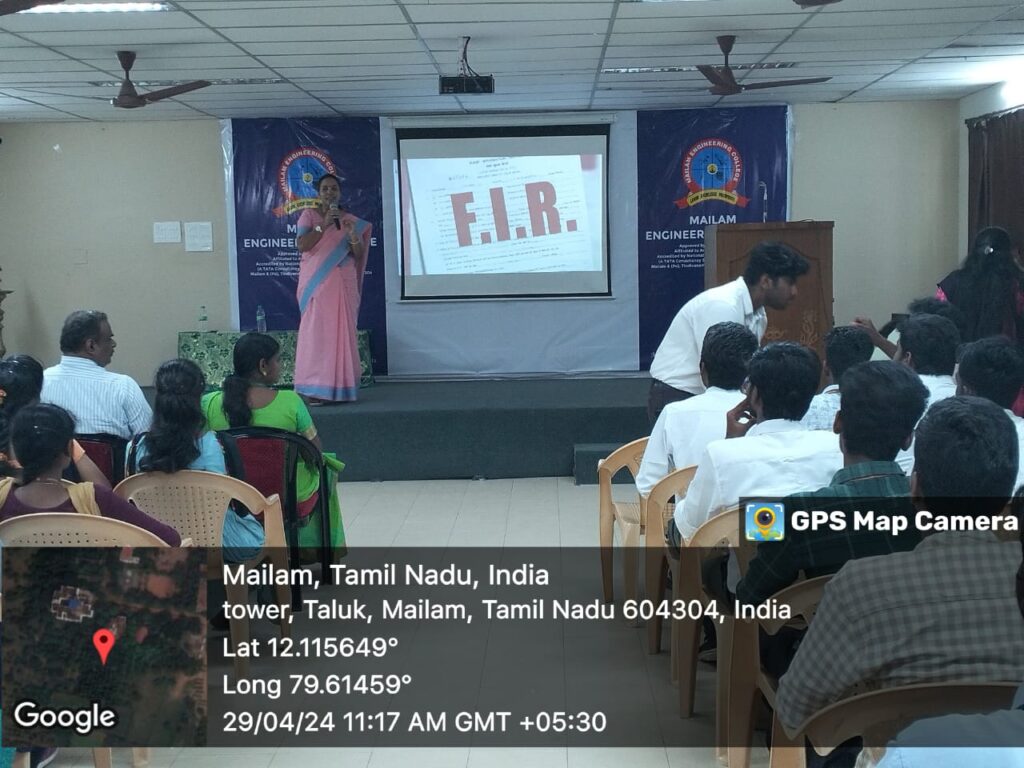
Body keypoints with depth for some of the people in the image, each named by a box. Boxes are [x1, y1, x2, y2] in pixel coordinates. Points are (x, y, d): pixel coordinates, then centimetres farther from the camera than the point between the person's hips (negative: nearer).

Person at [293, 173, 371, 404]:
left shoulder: (351, 221, 10)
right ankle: (316, 388, -8)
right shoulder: (309, 215, 4)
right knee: (316, 332, -7)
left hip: (343, 284, 2)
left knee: (342, 332, 1)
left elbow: (359, 255, 6)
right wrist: (323, 226, -17)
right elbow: (301, 245, -9)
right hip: (316, 283, -2)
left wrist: (354, 236, -13)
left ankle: (340, 388, 6)